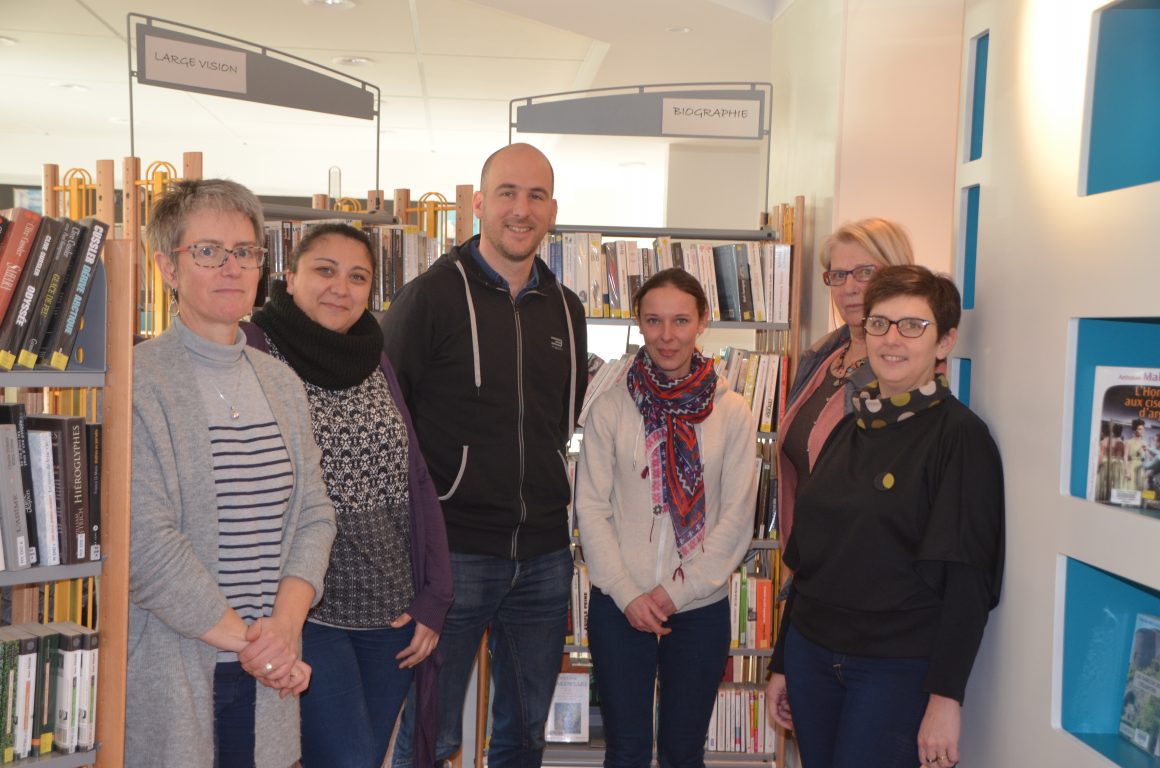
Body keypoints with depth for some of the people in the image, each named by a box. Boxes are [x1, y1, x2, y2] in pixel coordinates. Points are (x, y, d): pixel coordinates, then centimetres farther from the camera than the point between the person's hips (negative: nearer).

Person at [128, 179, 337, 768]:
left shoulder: (282, 384, 9)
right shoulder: (137, 383, -10)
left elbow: (313, 515, 5)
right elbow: (145, 542, -16)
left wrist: (285, 624, -9)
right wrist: (244, 639, -14)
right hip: (170, 671, -5)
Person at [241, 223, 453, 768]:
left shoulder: (374, 362, 9)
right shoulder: (253, 353, -8)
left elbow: (417, 481, 9)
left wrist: (433, 598, 3)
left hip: (392, 615, 6)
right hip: (308, 614, -5)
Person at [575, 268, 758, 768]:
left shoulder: (732, 413, -2)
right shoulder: (610, 408, -2)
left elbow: (737, 516, -3)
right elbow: (591, 508, -3)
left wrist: (679, 591, -8)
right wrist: (627, 593, -10)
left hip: (701, 608, 0)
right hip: (619, 605, 0)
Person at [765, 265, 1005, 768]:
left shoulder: (959, 436, -10)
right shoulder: (849, 431, 8)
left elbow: (968, 582, -14)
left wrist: (946, 697, -18)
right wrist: (782, 663, 13)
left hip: (897, 670, -6)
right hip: (812, 655, 6)